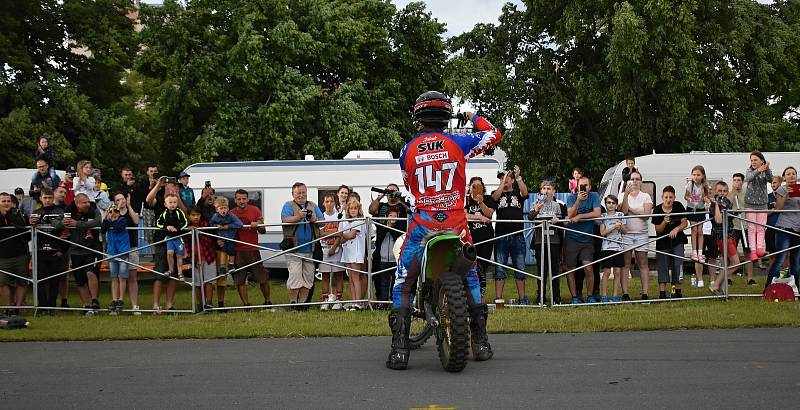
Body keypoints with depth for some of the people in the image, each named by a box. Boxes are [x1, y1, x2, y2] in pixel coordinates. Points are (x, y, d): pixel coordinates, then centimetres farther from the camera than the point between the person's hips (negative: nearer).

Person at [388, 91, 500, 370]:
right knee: (470, 277, 18)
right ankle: (480, 343, 18)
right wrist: (473, 117, 30)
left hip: (422, 224, -1)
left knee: (403, 283, 5)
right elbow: (494, 135, 14)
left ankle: (399, 349, -8)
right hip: (455, 222, 1)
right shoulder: (458, 143, -1)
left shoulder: (408, 151, 2)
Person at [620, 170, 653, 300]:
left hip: (641, 234, 1)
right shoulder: (623, 196, 7)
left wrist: (630, 209, -7)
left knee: (643, 264, 1)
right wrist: (626, 193, -19)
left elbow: (647, 213, -7)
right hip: (626, 233, -1)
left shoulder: (646, 196, 8)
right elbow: (624, 211, -12)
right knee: (625, 264, -3)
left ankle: (645, 293, 1)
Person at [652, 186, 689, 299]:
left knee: (677, 264, -3)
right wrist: (664, 223, -26)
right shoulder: (657, 210, -8)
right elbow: (658, 230, -6)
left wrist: (677, 229, -22)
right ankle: (662, 293, 0)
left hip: (677, 240, 1)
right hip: (662, 242, 0)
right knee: (662, 266, -1)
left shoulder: (678, 206, -5)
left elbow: (685, 223, -3)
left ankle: (677, 291, 7)